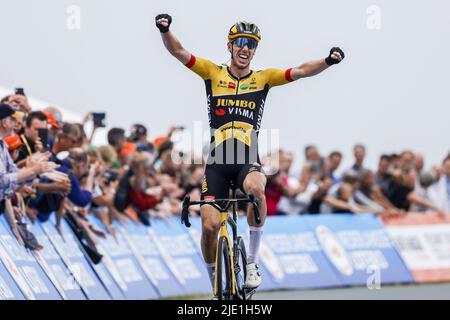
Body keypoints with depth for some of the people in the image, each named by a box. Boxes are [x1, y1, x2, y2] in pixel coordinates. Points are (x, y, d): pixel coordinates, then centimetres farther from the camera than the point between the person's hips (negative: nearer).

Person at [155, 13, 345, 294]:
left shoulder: (262, 79, 9)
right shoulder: (213, 73, 8)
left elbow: (299, 71, -2)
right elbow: (179, 52, -1)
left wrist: (328, 61, -19)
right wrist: (165, 30, -21)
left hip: (248, 161, -1)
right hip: (217, 162, 1)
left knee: (256, 187, -35)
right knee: (209, 226, -10)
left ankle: (252, 261, -20)